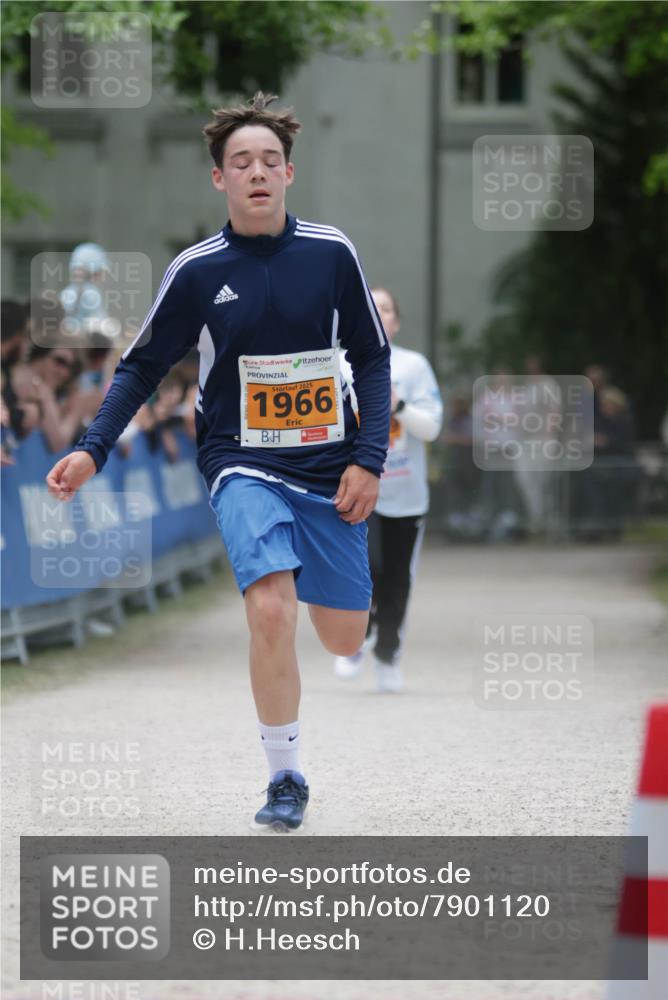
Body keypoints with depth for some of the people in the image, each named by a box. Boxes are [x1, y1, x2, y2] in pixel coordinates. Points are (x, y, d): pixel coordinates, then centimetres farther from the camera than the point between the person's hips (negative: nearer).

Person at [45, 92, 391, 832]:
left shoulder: (331, 254, -3)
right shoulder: (196, 271, -5)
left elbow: (372, 357, 5)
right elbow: (142, 367, 5)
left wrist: (368, 459, -3)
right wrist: (92, 450, -7)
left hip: (328, 466, 2)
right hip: (243, 464, -2)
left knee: (345, 637, 7)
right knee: (272, 611, -25)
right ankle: (285, 779, -10)